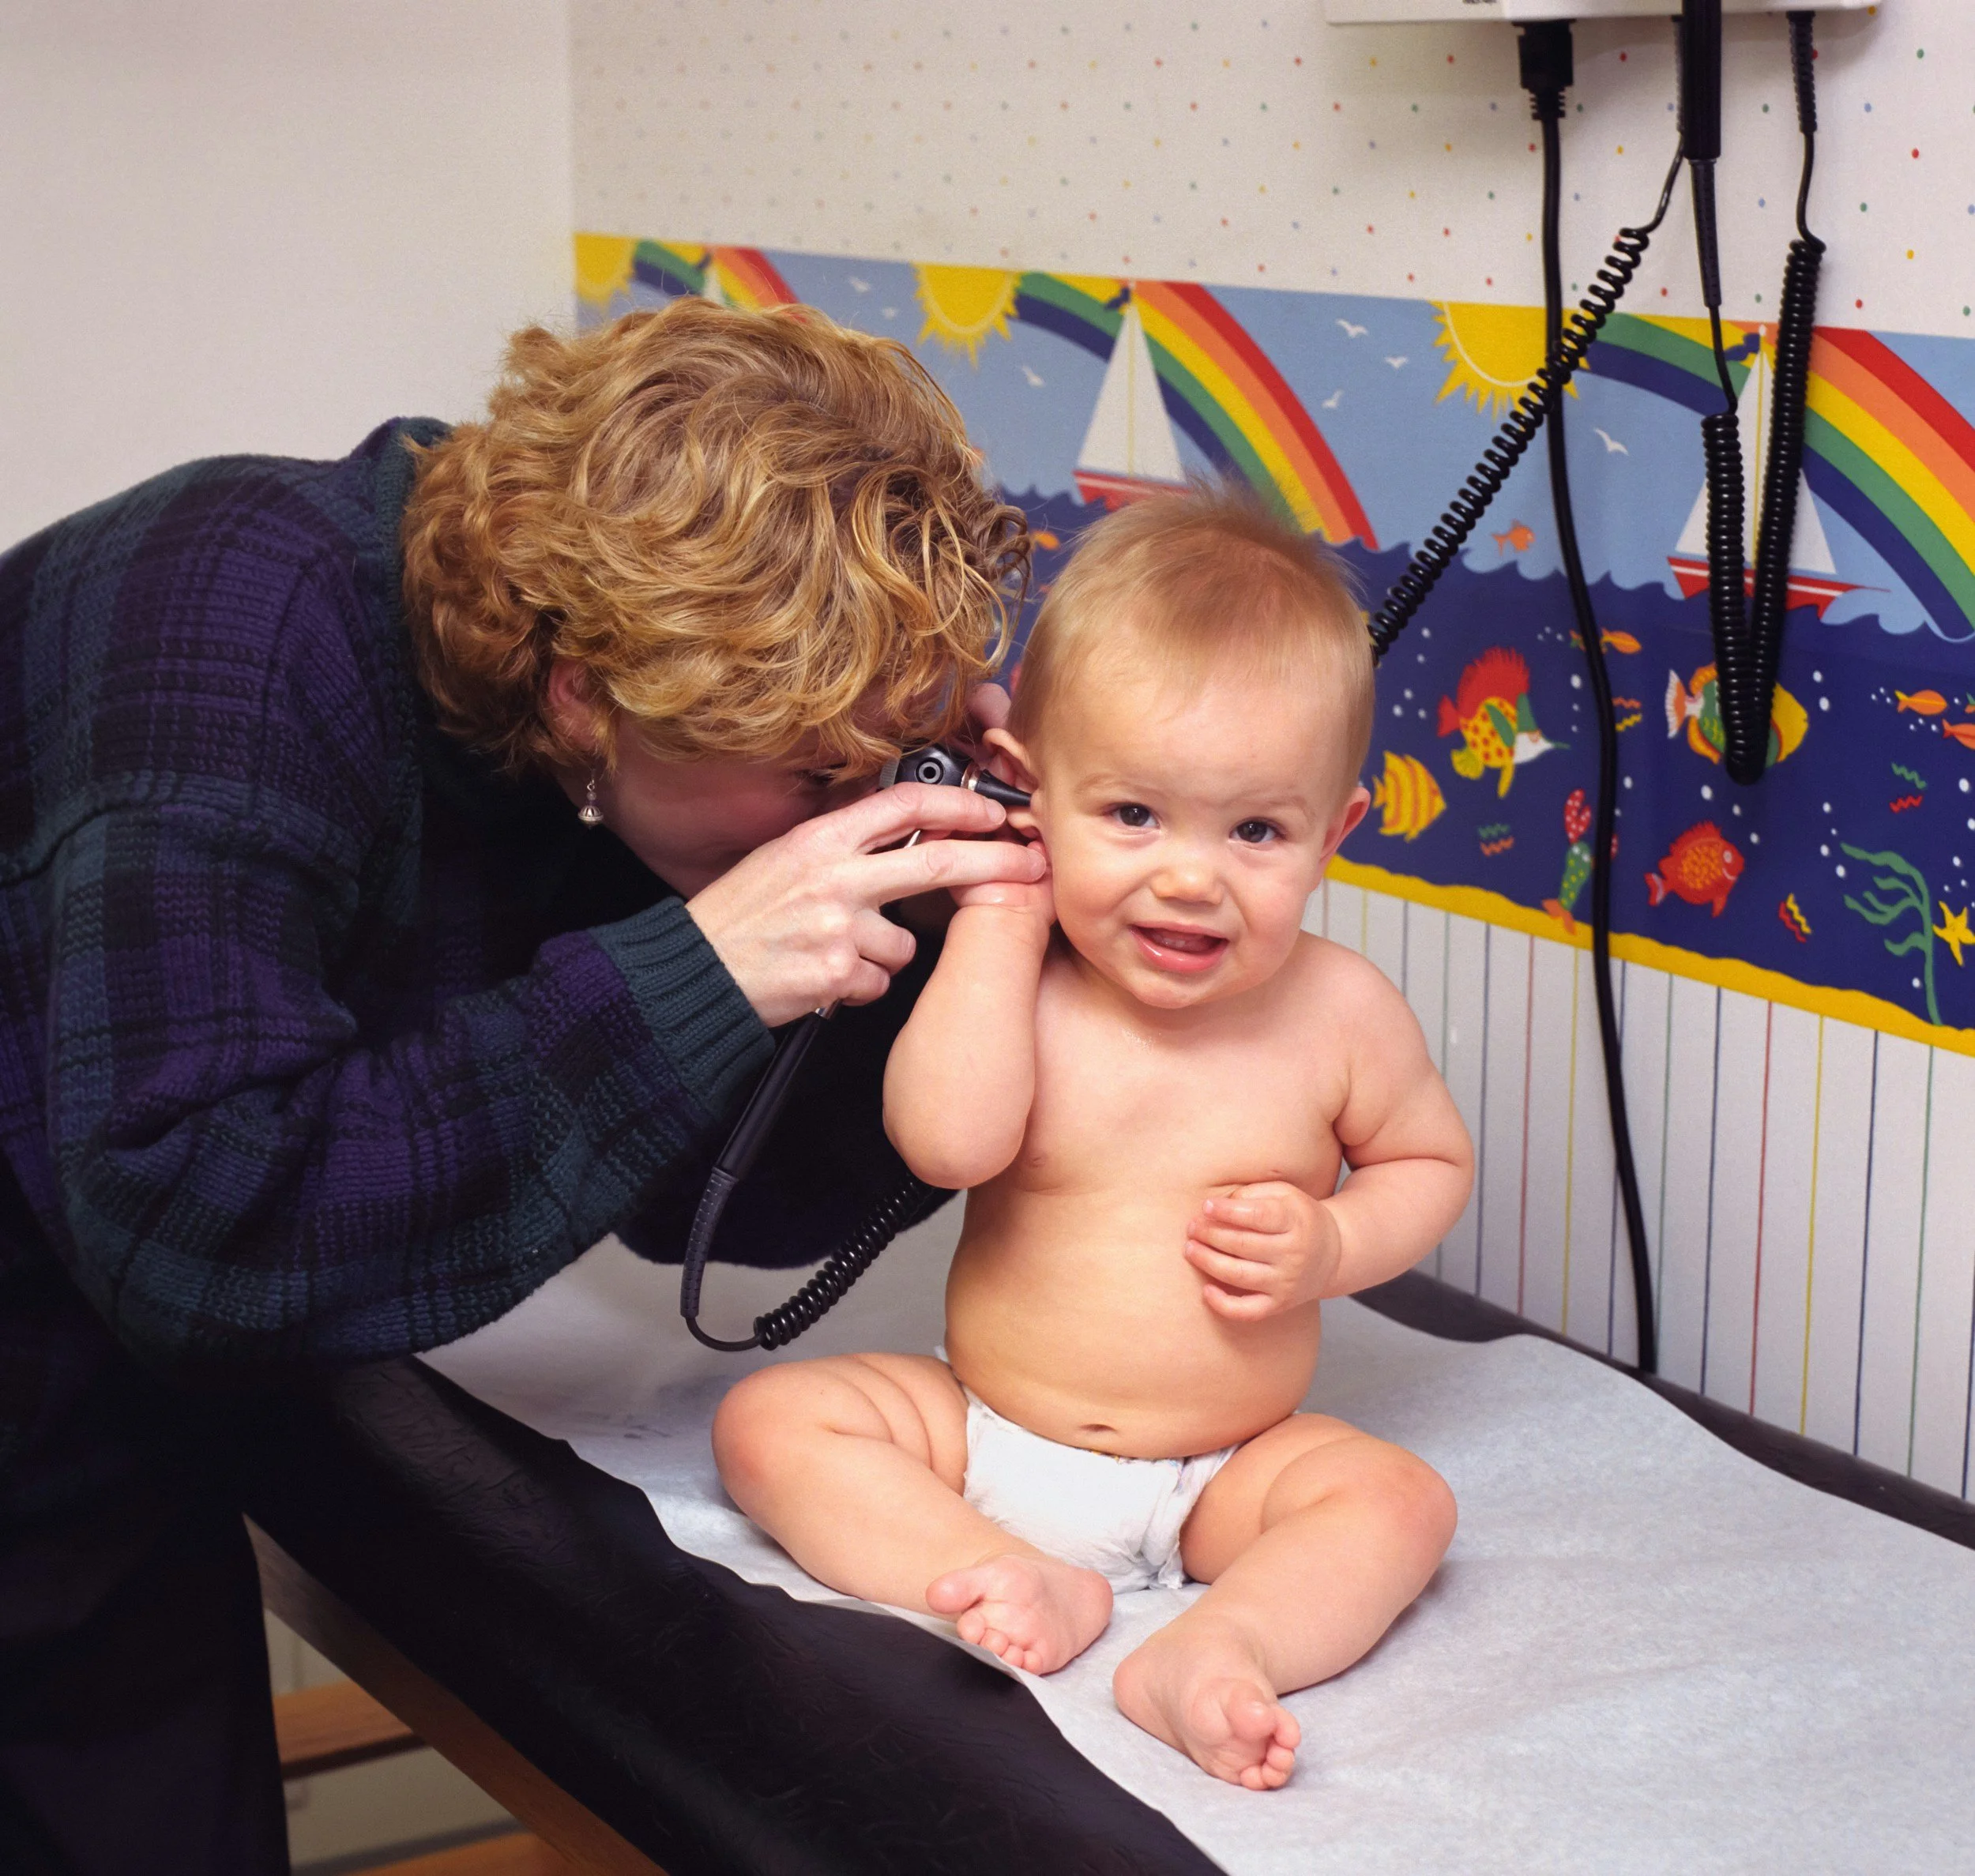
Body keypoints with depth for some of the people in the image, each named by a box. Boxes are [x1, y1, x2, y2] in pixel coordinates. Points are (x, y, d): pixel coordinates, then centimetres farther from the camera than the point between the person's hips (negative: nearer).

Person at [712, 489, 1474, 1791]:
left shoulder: (1338, 1011, -10)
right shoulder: (1019, 984, -12)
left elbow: (1431, 1161, 8)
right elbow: (948, 1140, -31)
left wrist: (1332, 1246, -13)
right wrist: (1001, 914, -23)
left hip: (1222, 1473, 0)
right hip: (984, 1440, 1)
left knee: (1401, 1499, -22)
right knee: (770, 1420, -16)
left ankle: (1213, 1651, -41)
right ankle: (1023, 1585, -28)